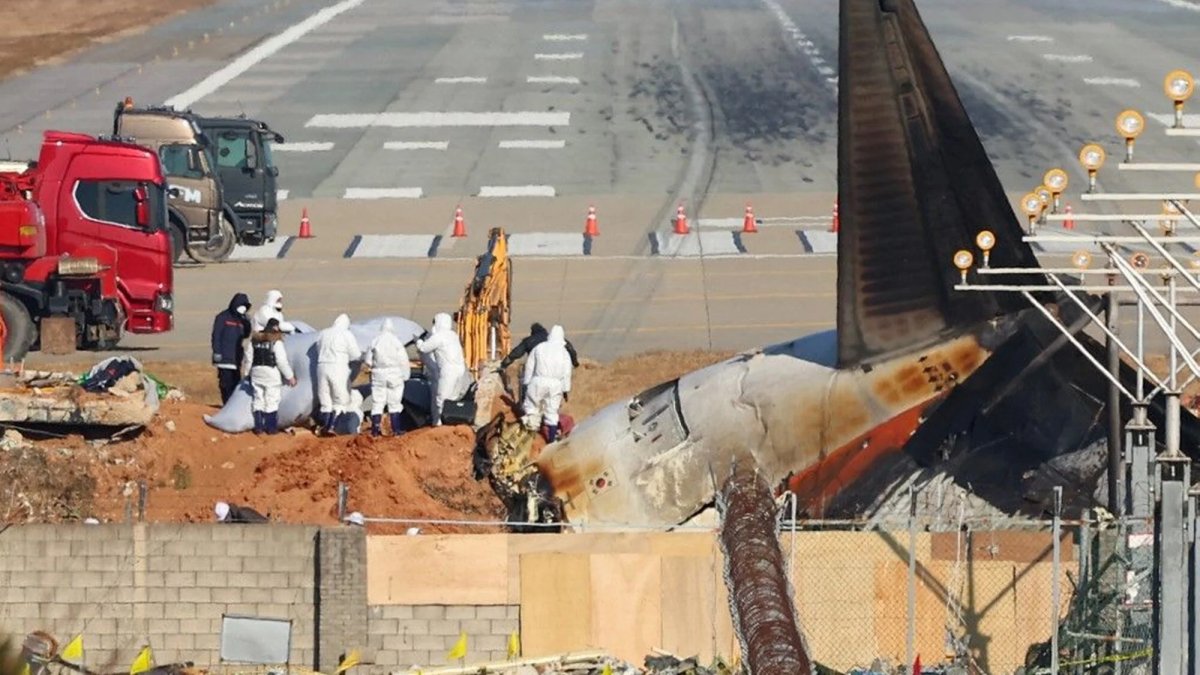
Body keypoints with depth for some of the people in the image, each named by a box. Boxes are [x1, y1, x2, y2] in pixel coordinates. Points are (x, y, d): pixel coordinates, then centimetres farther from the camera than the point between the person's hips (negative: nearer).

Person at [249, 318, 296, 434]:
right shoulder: (276, 342, -11)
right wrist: (290, 376, -5)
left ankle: (258, 426, 11)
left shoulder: (255, 340, 7)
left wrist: (248, 374, 19)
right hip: (271, 372, -5)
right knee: (271, 401, 0)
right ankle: (271, 427, 0)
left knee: (258, 400, 11)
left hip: (256, 372, 5)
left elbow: (249, 358, 9)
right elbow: (282, 361, -13)